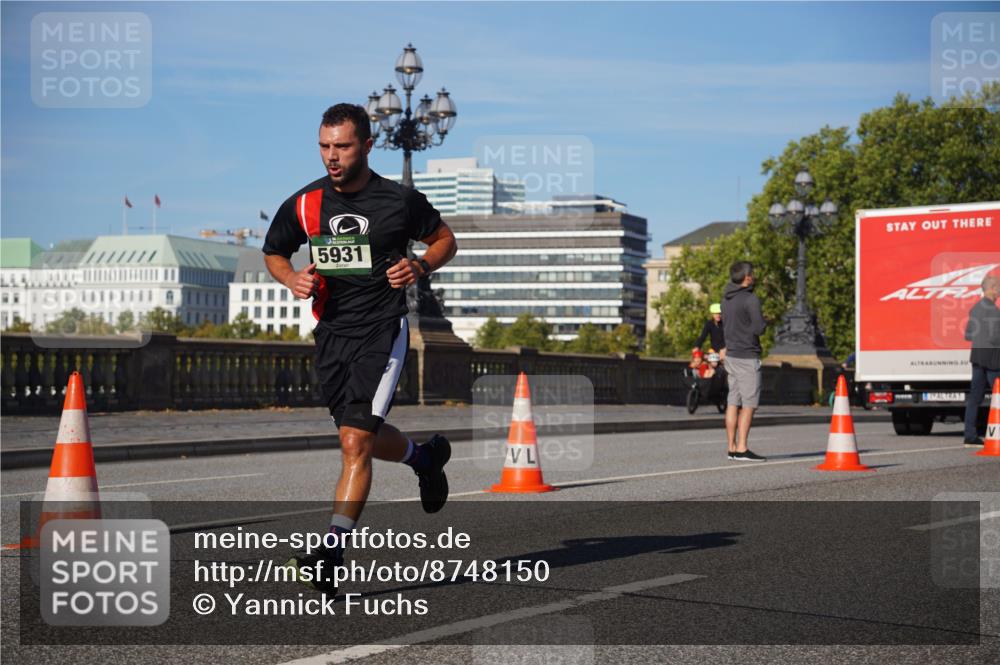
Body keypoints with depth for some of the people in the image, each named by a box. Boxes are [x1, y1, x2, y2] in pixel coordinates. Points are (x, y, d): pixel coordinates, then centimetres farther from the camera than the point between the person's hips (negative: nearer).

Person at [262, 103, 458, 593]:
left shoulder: (400, 201, -6)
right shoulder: (303, 205, 1)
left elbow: (445, 239, 9)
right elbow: (273, 253, 17)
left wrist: (420, 266, -11)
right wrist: (293, 278, -4)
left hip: (382, 331, -5)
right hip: (331, 333, 5)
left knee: (355, 442, -17)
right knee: (364, 439, 17)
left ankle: (331, 554, -16)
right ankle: (425, 458, 49)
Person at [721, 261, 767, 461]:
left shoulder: (726, 299, 11)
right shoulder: (751, 299, -15)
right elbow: (759, 328, -18)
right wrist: (763, 320, 1)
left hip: (731, 355, 8)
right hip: (747, 357, -8)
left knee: (733, 403, 9)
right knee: (748, 404, -5)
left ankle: (732, 447, 10)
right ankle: (742, 449, -8)